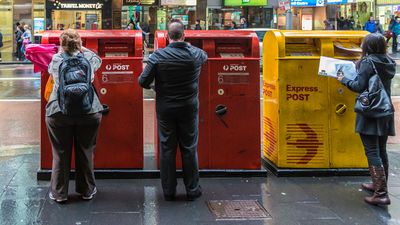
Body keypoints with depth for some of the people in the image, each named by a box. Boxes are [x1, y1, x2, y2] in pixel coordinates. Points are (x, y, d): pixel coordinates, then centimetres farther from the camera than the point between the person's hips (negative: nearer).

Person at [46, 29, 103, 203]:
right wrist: (83, 49, 28)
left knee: (60, 154, 9)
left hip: (59, 113, 0)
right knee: (85, 152, 12)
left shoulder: (56, 59, -2)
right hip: (88, 112, 1)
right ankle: (87, 190, 24)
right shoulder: (88, 58, -1)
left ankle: (59, 193, 17)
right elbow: (98, 60, 22)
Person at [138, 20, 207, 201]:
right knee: (189, 149, 9)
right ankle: (192, 190, 17)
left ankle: (168, 191, 14)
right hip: (189, 108, 1)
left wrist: (154, 86, 12)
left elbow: (143, 82, -9)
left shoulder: (157, 56, -11)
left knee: (167, 149, 8)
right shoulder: (195, 54, -6)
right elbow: (205, 56, 19)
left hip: (165, 108, -1)